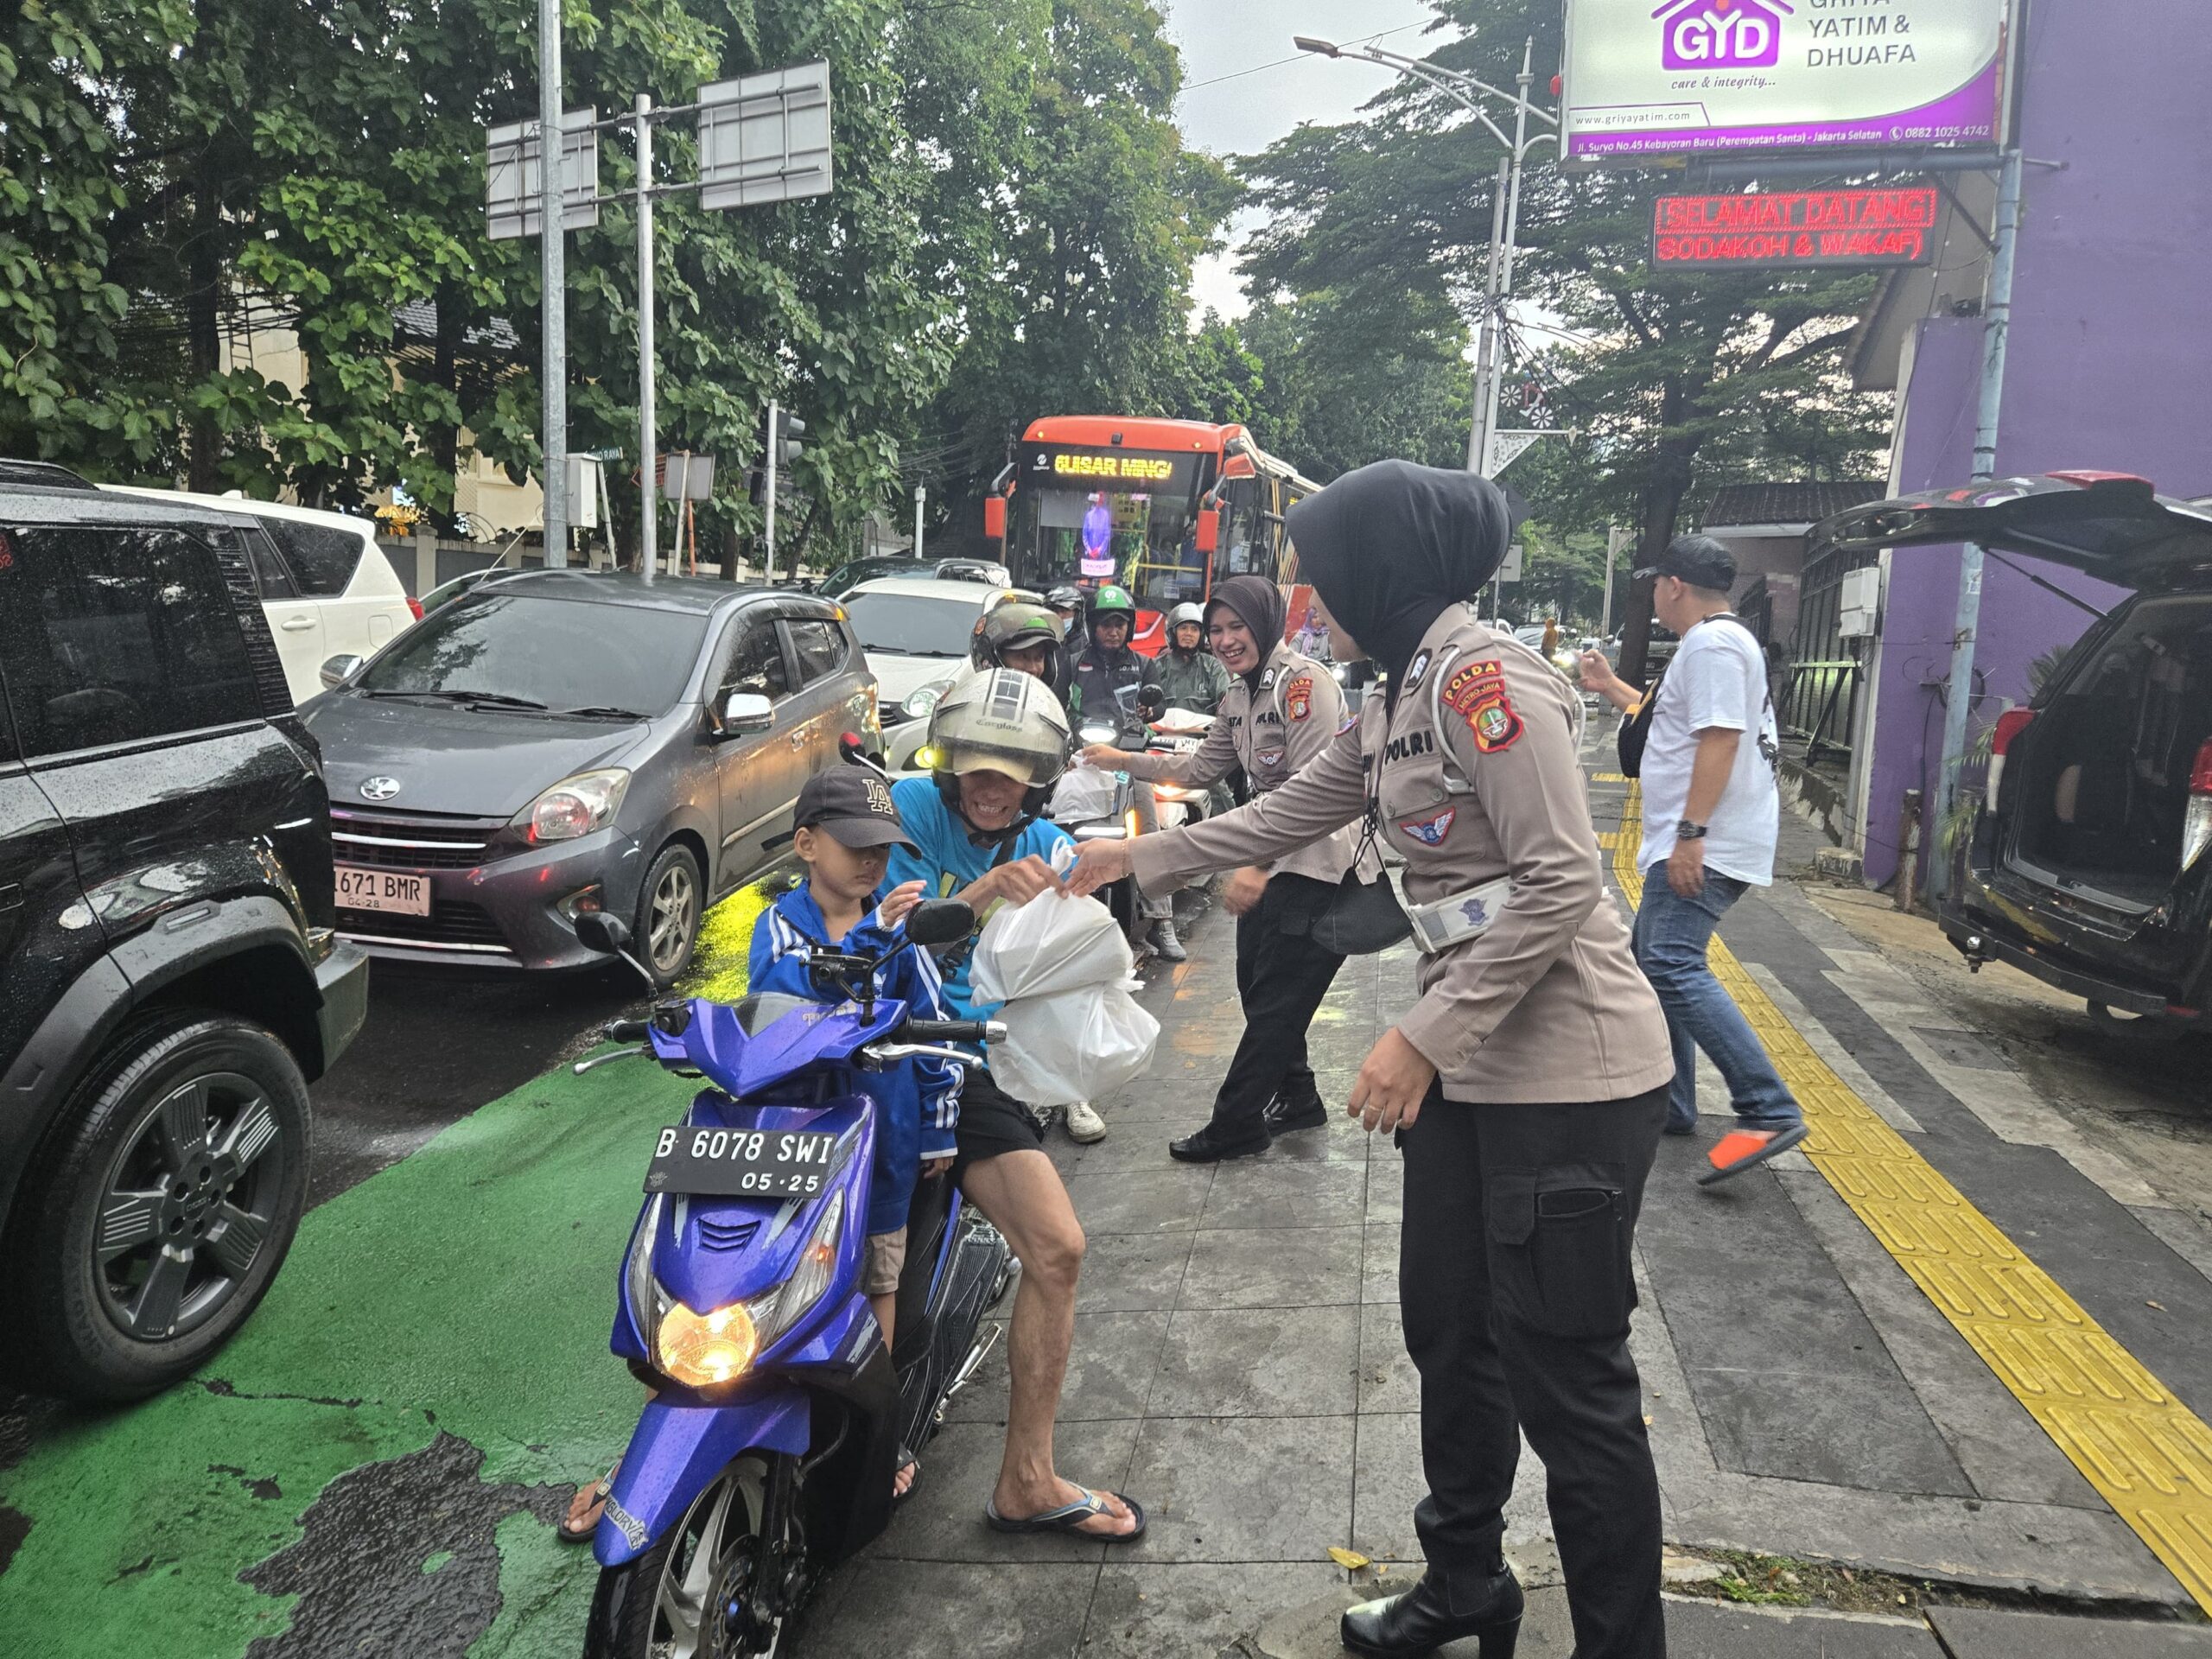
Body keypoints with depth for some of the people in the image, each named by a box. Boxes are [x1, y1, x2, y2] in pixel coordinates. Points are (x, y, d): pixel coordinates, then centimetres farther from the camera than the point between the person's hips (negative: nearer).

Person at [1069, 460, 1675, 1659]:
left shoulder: (1482, 676, -17)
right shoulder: (1395, 703, 13)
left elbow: (1561, 882, -22)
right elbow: (1283, 818, 23)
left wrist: (1424, 1037, -22)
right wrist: (1135, 856, 27)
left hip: (1568, 1076, -9)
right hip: (1470, 1068, 10)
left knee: (1566, 1380, 0)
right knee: (1449, 1332, 19)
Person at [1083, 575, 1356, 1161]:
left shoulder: (1304, 681, -17)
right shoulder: (1240, 696, 13)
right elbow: (1201, 768, 20)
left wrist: (1256, 866, -25)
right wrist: (1124, 761, 15)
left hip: (1318, 865, -10)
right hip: (1273, 861, 10)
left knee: (1274, 999, -2)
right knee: (1256, 986, 16)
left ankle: (1234, 1126, 8)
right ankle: (1297, 1100, 33)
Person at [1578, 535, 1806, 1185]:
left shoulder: (1713, 643, -14)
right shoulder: (1712, 643, 21)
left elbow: (1719, 740, -24)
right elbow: (1677, 722, 36)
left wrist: (1690, 834, -28)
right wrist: (1610, 688, 37)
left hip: (1705, 848, -12)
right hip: (1686, 844, 12)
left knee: (1674, 968, -22)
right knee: (1655, 964, 16)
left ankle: (1770, 1111, -23)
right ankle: (1668, 1104, 23)